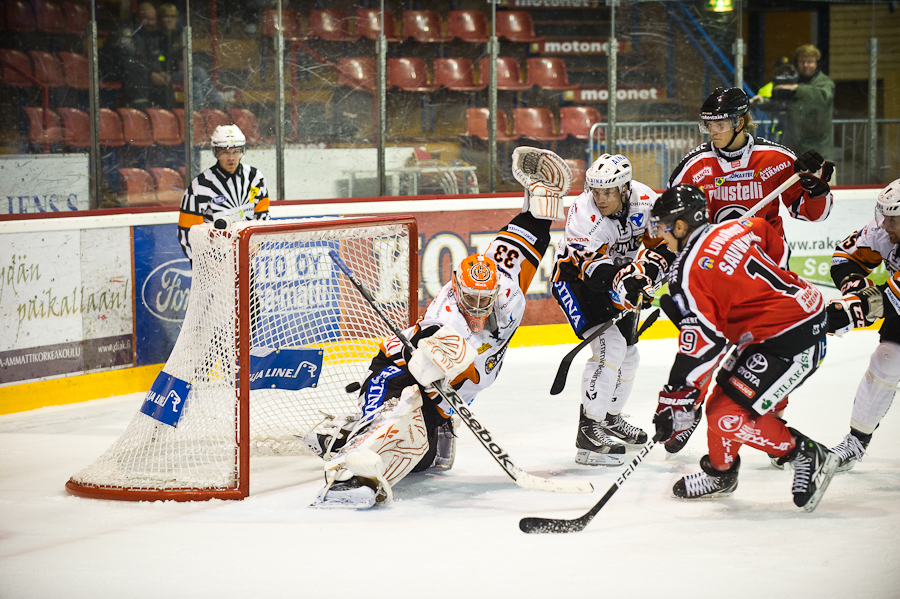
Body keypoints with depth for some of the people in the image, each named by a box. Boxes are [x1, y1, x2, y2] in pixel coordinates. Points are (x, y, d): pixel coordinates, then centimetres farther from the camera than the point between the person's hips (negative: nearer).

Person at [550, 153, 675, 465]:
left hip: (618, 279, 7)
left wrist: (649, 267, -20)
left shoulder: (643, 199, -16)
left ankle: (611, 417, 40)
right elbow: (593, 267, -34)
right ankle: (589, 431, -25)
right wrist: (621, 280, -50)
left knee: (628, 354, 16)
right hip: (575, 279, -7)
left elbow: (663, 240, -3)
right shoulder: (584, 213, -31)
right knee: (610, 346, -23)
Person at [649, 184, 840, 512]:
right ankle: (720, 472, 33)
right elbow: (779, 251, 20)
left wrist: (676, 398, -19)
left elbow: (703, 341, -22)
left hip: (793, 340, -10)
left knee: (730, 416, -12)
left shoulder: (692, 270, -17)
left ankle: (808, 458, 1)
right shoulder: (732, 230, 6)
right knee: (725, 393, 17)